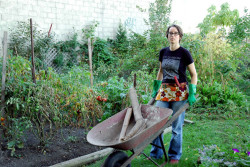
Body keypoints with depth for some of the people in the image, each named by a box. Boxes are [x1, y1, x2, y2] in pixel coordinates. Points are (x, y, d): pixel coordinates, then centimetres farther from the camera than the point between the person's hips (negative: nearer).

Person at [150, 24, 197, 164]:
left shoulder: (184, 53, -6)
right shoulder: (163, 52, 7)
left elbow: (194, 74, -2)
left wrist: (192, 93, -11)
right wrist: (156, 88, 17)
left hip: (180, 92, -4)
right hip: (164, 90, 4)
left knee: (177, 125, 3)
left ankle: (175, 155, 20)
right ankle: (156, 153, 18)